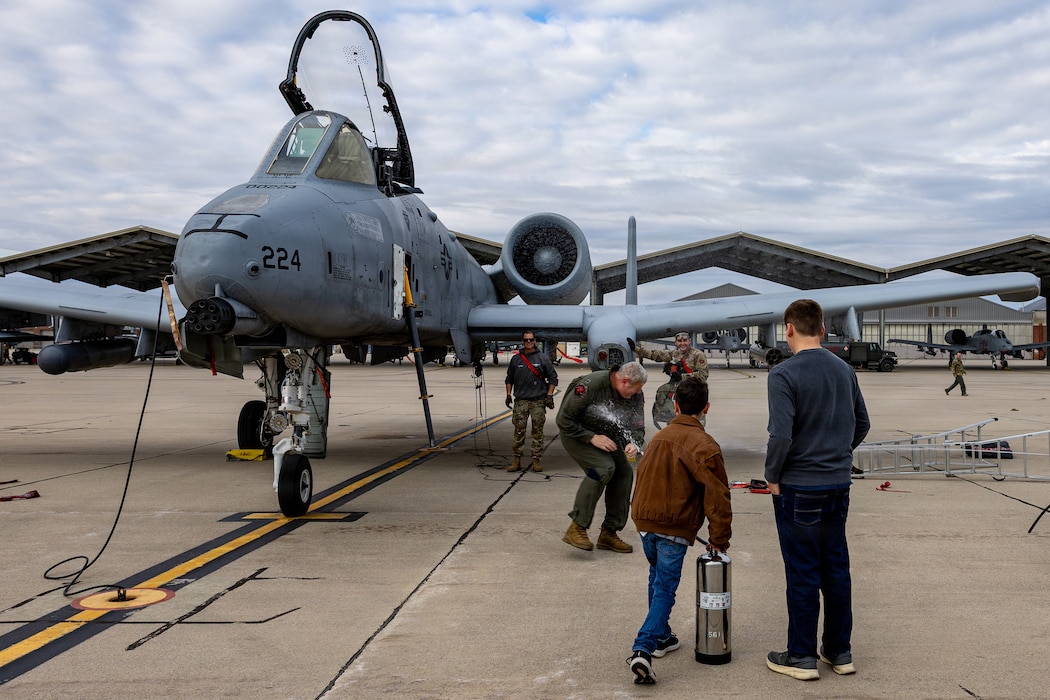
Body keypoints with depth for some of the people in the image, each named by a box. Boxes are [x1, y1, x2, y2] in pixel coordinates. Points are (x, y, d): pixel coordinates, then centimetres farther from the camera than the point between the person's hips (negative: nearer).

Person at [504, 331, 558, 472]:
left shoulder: (543, 358, 5)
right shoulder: (516, 359, 9)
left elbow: (553, 377, 7)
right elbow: (509, 379, 18)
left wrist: (549, 395, 0)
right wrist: (508, 394, 9)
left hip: (538, 401, -1)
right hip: (520, 401, 1)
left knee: (537, 431, 1)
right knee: (519, 431, -1)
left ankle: (536, 460, 7)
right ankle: (516, 460, 4)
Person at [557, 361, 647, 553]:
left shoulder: (635, 395, -11)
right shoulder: (590, 385, -31)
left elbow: (637, 427, -3)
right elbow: (564, 420, -25)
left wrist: (633, 444, -26)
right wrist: (592, 437, -29)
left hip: (605, 436, 7)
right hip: (576, 434, -7)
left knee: (624, 473, -4)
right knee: (603, 468, -27)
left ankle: (608, 533, 9)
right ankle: (576, 528, -20)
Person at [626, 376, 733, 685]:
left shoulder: (659, 437, 8)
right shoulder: (704, 446, -13)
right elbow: (717, 496, -15)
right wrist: (719, 539, -7)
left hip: (644, 522, 6)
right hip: (675, 530, -6)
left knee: (658, 580, 23)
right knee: (665, 589, -1)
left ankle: (661, 637, 35)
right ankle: (643, 649, -12)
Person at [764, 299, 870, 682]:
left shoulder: (784, 374, -15)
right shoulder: (845, 370, 5)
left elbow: (781, 435, -21)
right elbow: (862, 423, 14)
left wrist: (772, 476, -8)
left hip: (798, 487, -6)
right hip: (839, 485, 6)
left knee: (802, 572, 3)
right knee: (836, 567, 14)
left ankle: (802, 656, 14)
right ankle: (839, 651, 25)